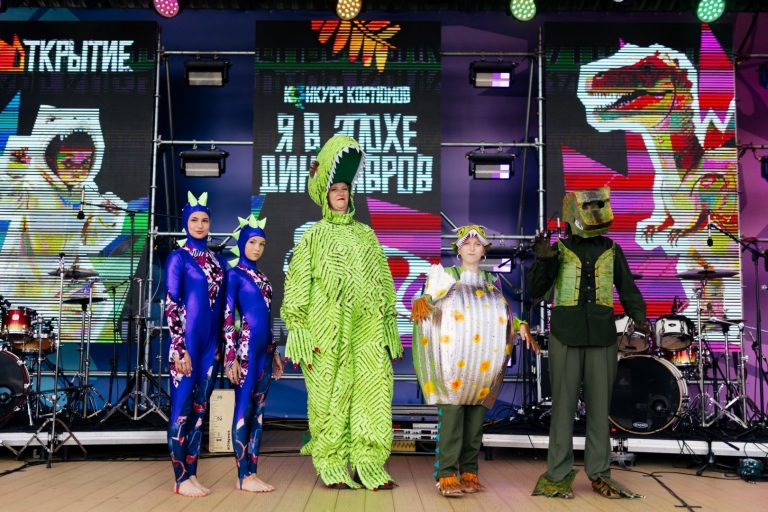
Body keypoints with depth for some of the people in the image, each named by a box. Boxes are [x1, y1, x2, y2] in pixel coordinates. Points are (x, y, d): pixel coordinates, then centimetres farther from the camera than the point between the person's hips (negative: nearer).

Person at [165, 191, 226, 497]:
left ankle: (192, 474, 18)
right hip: (186, 342, -6)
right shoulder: (179, 257, -4)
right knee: (182, 409, 0)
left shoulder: (218, 261, 13)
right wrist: (179, 348, -16)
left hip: (211, 343, 6)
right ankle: (181, 479, 7)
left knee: (200, 409, 10)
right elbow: (170, 304, -10)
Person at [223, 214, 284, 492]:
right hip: (245, 348, -7)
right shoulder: (235, 274, -4)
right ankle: (243, 476, 3)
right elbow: (227, 316, -10)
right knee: (244, 410, -3)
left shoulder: (261, 276, 17)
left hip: (264, 349, 8)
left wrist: (274, 352, 19)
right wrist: (231, 356, -16)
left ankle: (252, 472, 14)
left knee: (258, 411, 8)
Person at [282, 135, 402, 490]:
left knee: (374, 389, -2)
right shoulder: (314, 236, 8)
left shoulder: (366, 235, 18)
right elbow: (297, 286, 2)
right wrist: (298, 330, -7)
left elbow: (384, 282, 18)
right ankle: (331, 465, 8)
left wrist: (390, 325, 12)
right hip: (328, 330, -3)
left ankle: (368, 463, 6)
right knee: (330, 395, -2)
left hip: (367, 330, 4)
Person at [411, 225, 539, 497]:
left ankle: (469, 472, 7)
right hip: (453, 359, -3)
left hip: (483, 362, 4)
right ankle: (446, 475, -11)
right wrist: (421, 303, -25)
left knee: (476, 416, 1)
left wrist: (521, 326, 4)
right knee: (451, 413, -12)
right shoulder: (446, 275, 9)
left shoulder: (492, 282, 19)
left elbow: (505, 314, 22)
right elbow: (428, 300, -3)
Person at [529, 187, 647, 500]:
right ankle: (558, 475, 11)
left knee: (599, 406, 7)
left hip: (603, 339, 2)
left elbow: (628, 290, 10)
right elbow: (536, 292, -4)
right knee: (563, 406, 3)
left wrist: (639, 317, -8)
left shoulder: (611, 251, 8)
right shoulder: (560, 250, 1)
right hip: (566, 338, -2)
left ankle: (599, 474, 18)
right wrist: (543, 261, -19)